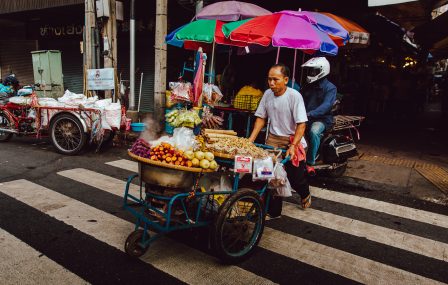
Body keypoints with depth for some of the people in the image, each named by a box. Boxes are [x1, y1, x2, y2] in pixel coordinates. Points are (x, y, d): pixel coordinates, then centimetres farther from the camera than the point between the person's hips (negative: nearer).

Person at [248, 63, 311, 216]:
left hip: (292, 141, -3)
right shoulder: (267, 94, -2)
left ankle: (305, 194, 44)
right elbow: (261, 118, 4)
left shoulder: (294, 96, -16)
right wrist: (250, 140, -4)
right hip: (273, 140, 4)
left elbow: (301, 124, -18)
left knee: (296, 177, 8)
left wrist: (293, 146, -26)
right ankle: (273, 211, 18)